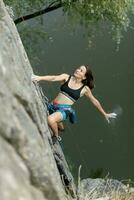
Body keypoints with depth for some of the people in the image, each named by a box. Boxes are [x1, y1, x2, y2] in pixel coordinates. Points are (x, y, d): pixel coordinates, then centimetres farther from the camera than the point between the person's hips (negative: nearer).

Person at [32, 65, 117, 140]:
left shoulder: (85, 89, 0)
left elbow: (94, 101, 12)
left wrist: (105, 114, 18)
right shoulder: (66, 77, 2)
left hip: (65, 109, -4)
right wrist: (40, 78, -34)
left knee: (50, 119, -33)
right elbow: (54, 78, -16)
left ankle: (56, 137, -2)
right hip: (53, 106, 4)